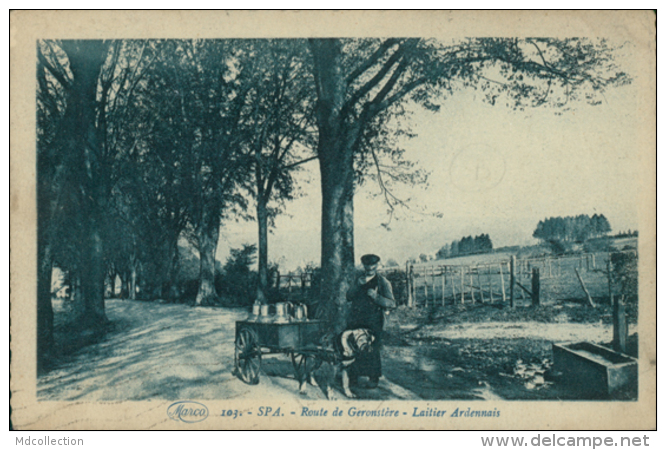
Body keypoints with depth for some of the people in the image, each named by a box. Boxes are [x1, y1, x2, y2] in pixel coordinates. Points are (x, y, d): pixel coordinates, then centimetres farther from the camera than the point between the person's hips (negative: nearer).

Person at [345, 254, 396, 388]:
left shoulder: (383, 282, 5)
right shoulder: (358, 280, 16)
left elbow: (391, 304, -2)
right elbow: (349, 297, 6)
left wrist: (376, 296, -16)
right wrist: (357, 285, -9)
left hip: (373, 323, -3)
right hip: (356, 321, 3)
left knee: (372, 350, -5)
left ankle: (374, 378, 8)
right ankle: (353, 377, 14)